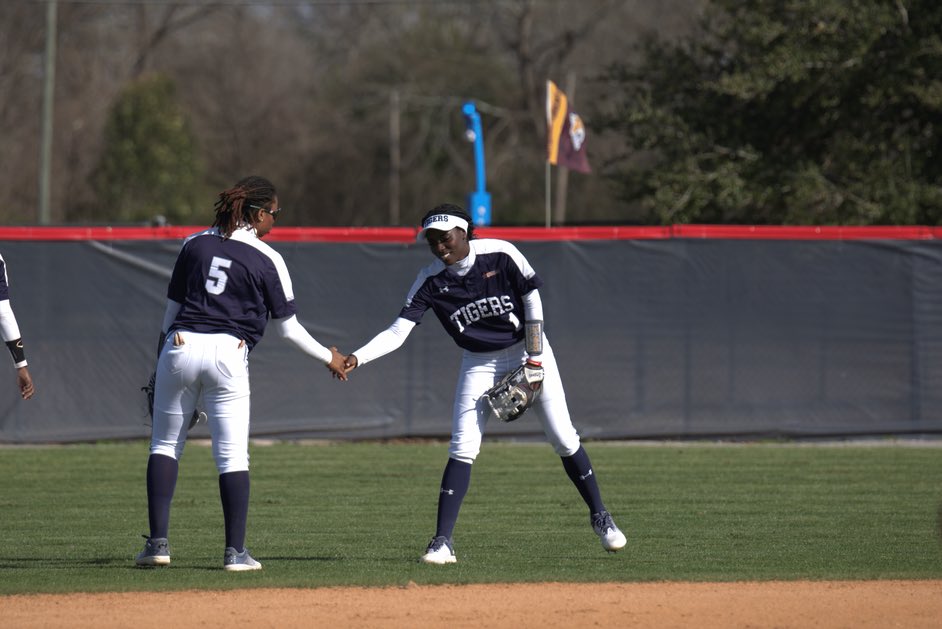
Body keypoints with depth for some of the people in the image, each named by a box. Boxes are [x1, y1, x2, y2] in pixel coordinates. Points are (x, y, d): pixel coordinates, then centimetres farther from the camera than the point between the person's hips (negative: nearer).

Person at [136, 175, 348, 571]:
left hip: (180, 346, 2)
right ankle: (235, 550, -2)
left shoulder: (195, 245, 11)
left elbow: (172, 309, 13)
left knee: (165, 444, 10)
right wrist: (328, 357, 19)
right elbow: (287, 327, 5)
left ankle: (158, 542, 1)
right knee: (232, 456, 2)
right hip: (228, 354, -2)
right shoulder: (268, 260, 2)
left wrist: (160, 361, 21)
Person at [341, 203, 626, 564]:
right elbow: (397, 332, -17)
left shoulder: (500, 255, -18)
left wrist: (535, 358, -12)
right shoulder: (430, 282, -13)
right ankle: (442, 542, -9)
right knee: (462, 449, -11)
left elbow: (532, 300, -9)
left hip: (527, 350, -1)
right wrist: (356, 359, -32)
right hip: (479, 364, 1)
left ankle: (600, 517, 18)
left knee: (564, 439, 0)